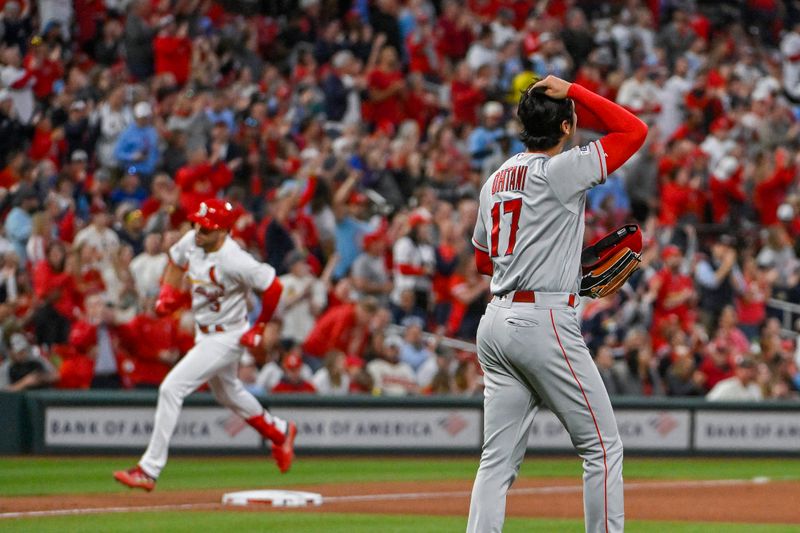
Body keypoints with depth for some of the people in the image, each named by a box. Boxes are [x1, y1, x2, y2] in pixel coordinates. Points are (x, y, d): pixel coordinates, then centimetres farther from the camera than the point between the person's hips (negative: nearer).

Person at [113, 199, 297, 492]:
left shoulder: (234, 261, -30)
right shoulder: (191, 241, -8)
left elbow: (273, 287, -24)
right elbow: (175, 261, 15)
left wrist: (259, 328, -15)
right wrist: (168, 293, 0)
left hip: (227, 338, -9)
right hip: (204, 333, 9)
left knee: (171, 388, -16)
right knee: (227, 393, 28)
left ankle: (149, 470, -13)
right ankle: (280, 432, 52)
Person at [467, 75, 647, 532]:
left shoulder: (496, 180, 14)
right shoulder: (560, 171, -9)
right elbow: (634, 130, -5)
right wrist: (575, 91, -2)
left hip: (496, 322, 8)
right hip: (545, 321, -8)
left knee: (499, 458, 6)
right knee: (603, 444, 1)